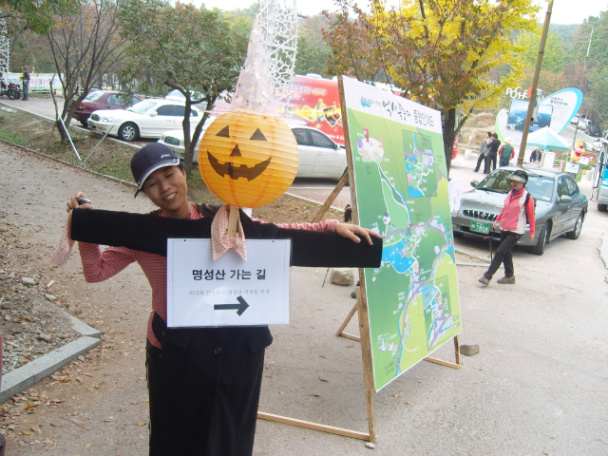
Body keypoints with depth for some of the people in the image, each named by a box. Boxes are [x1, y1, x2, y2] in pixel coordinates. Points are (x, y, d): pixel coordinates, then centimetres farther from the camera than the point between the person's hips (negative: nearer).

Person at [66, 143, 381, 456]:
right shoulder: (142, 232, -2)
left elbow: (278, 233, 4)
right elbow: (97, 270, 0)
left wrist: (331, 226, -4)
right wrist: (86, 230, -15)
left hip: (238, 348, 2)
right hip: (176, 351, -1)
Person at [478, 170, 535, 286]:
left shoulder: (527, 197, -12)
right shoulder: (511, 194, 10)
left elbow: (531, 215, -8)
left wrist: (532, 231, -5)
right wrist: (497, 220, 18)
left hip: (516, 231, -8)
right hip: (504, 228, 8)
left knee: (500, 252, -12)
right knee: (506, 253, 14)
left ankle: (487, 276, -11)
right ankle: (509, 276, 29)